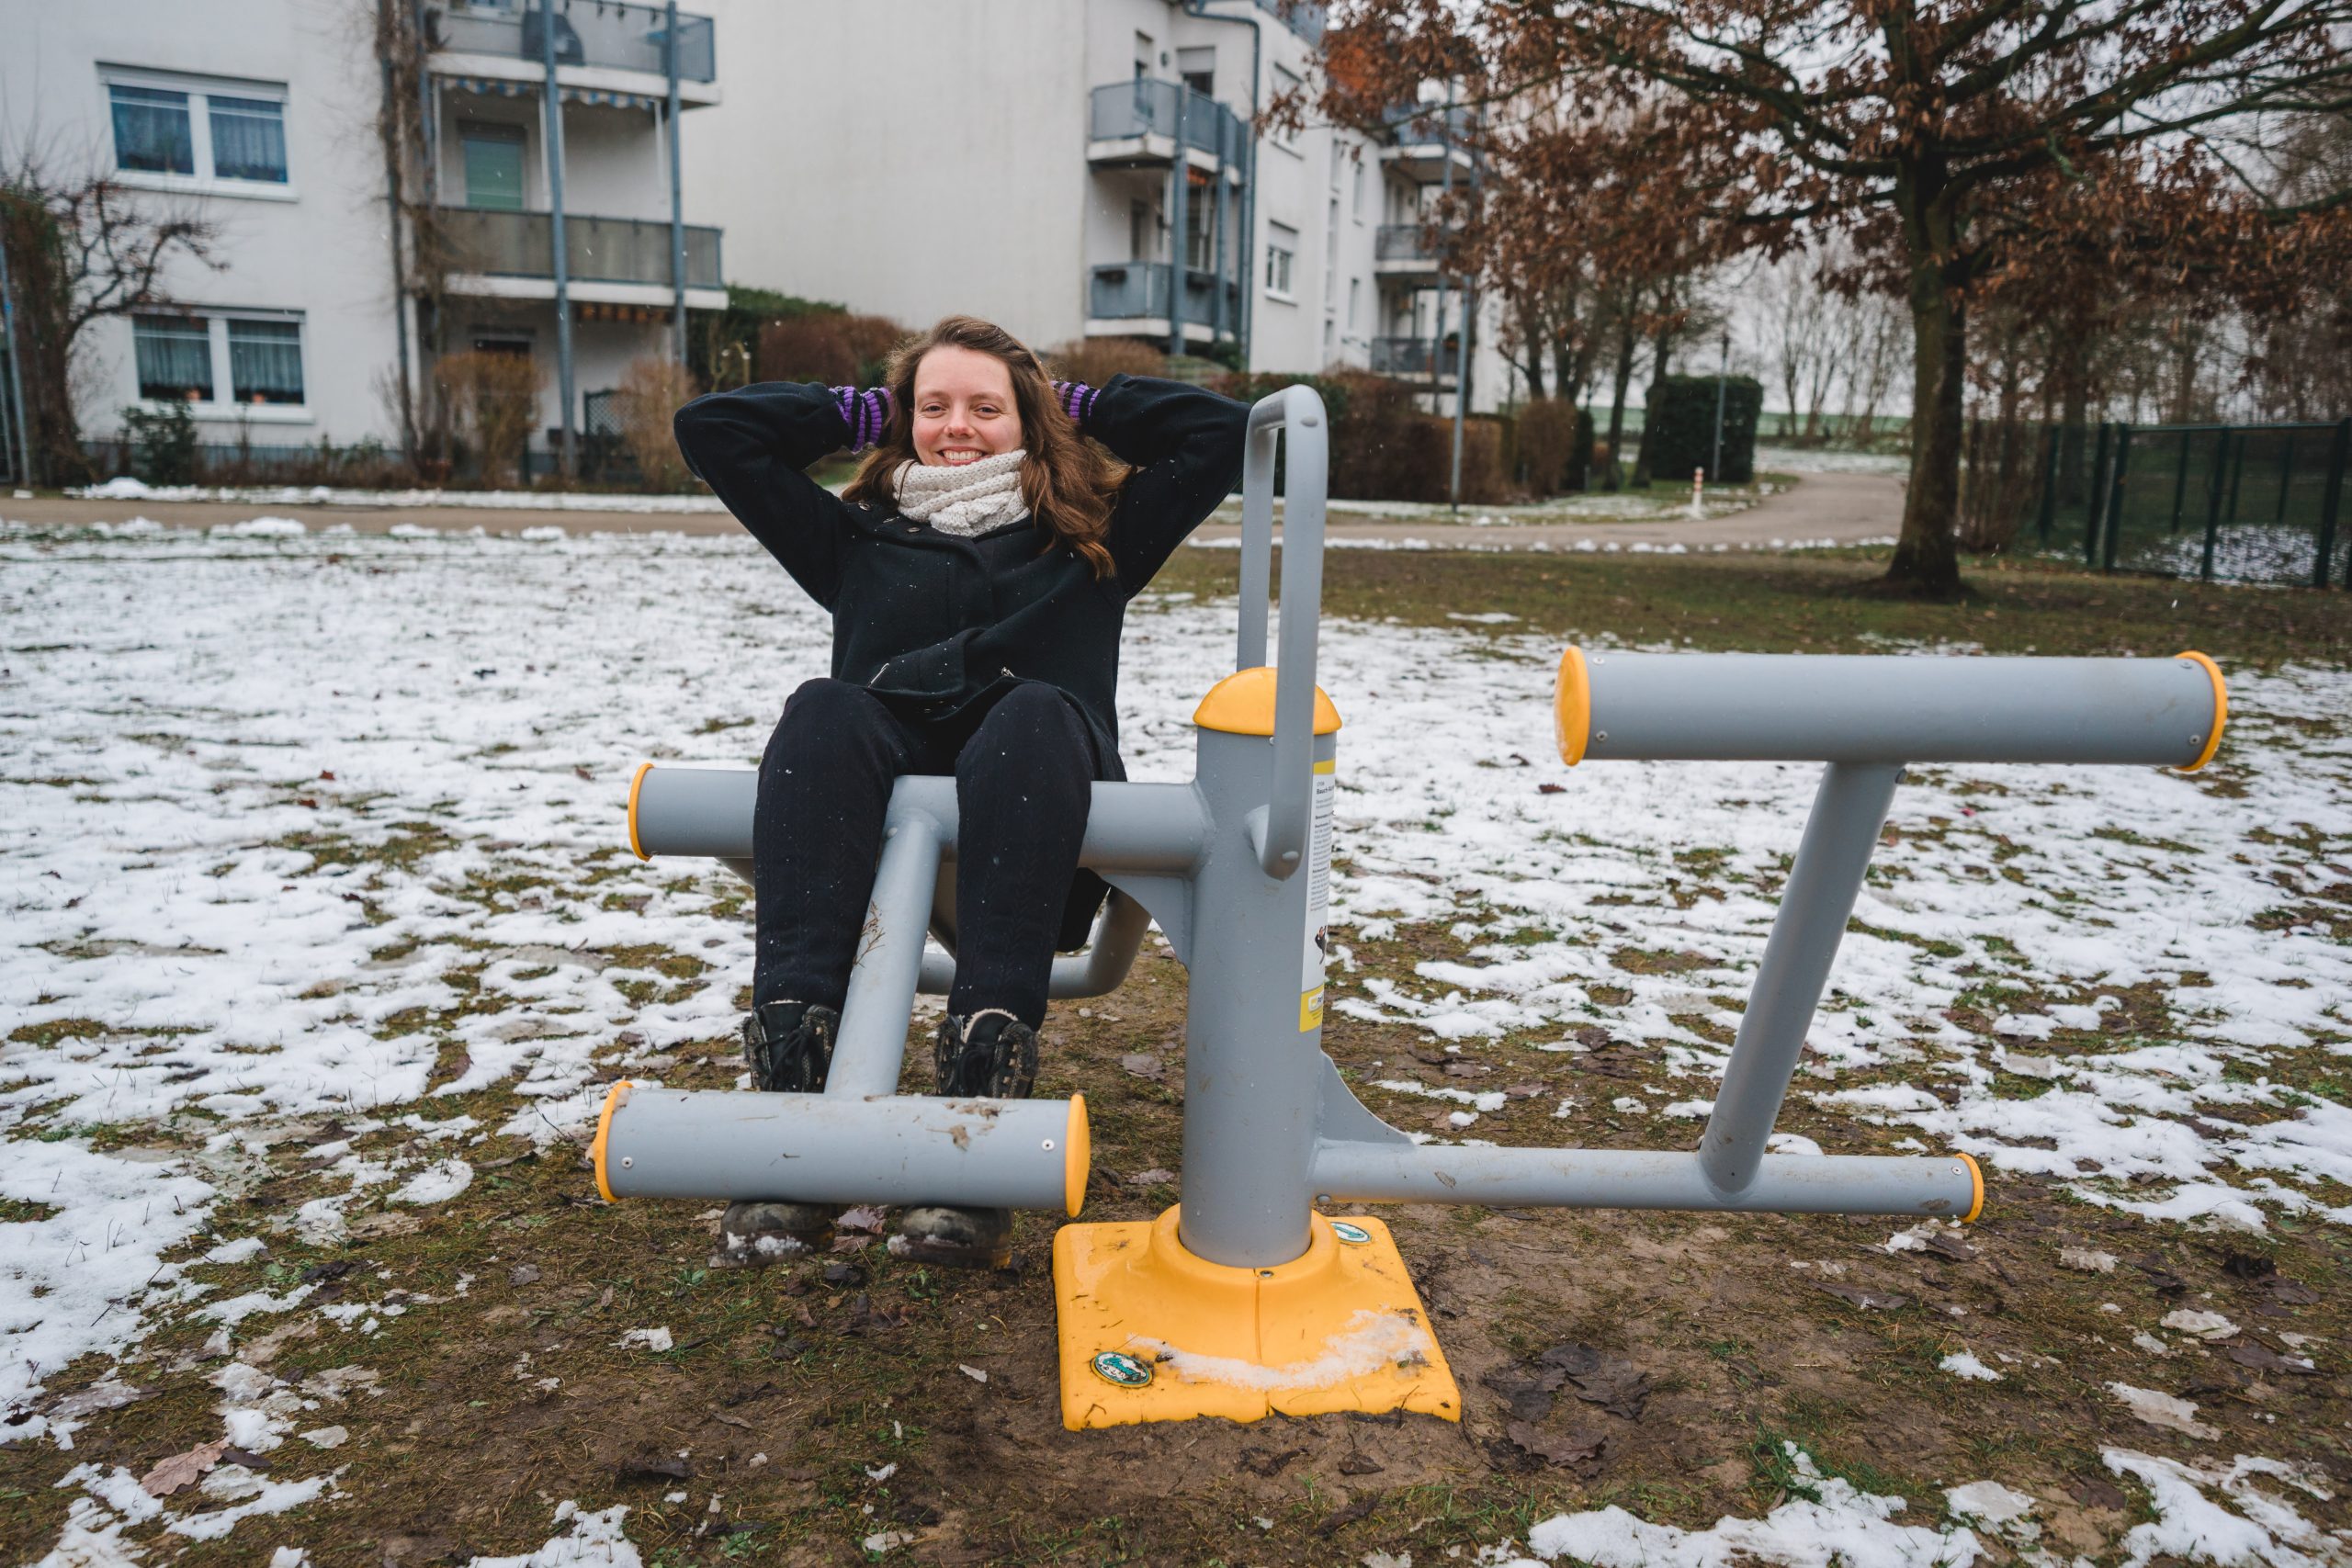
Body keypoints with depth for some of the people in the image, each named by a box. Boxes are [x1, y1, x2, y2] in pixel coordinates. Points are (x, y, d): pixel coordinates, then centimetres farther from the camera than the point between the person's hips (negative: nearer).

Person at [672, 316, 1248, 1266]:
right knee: (824, 711, -31)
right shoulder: (858, 539, 30)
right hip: (879, 819, 1)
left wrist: (1079, 404, 27)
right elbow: (709, 428, 29)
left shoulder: (1092, 536, 28)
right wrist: (859, 411, 31)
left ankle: (984, 1070, -51)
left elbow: (1221, 431, 22)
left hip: (1031, 830, -1)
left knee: (1036, 711, -34)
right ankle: (794, 1064, -47)